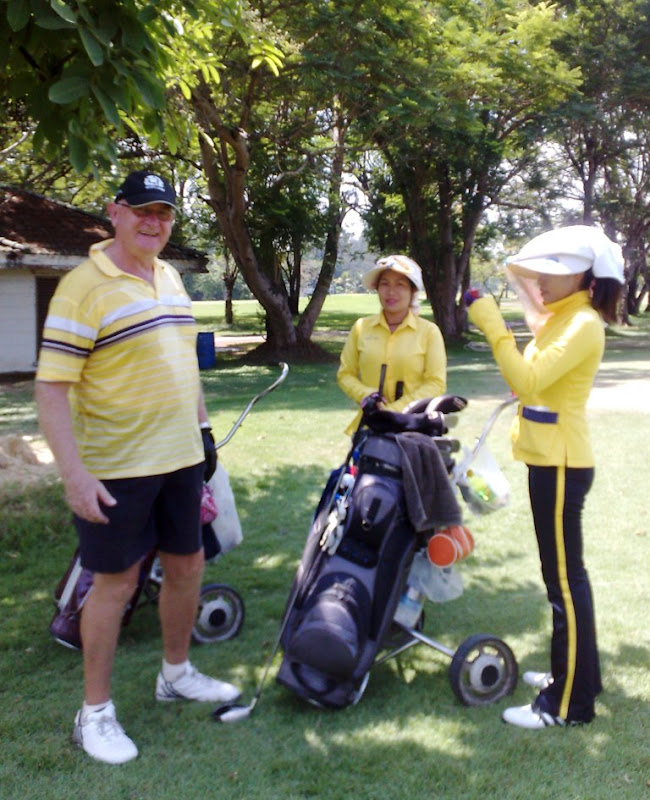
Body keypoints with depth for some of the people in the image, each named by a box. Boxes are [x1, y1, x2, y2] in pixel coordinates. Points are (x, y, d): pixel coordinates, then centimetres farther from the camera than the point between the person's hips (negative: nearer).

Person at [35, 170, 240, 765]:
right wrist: (74, 473, -24)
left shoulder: (170, 278, 10)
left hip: (180, 458, 7)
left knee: (187, 566, 16)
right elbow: (52, 386, -18)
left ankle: (177, 674, 39)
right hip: (115, 469, -7)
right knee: (116, 582, 3)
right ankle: (95, 711, 21)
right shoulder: (85, 286, -15)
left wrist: (202, 427, 19)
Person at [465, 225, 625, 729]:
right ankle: (577, 672, 32)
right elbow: (531, 378, 16)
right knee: (564, 573, 18)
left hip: (561, 464, -10)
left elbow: (527, 380, -26)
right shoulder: (562, 319, 13)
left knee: (564, 578, -3)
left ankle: (569, 702, 7)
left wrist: (492, 324, -23)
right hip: (550, 459, 10)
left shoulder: (583, 323, -17)